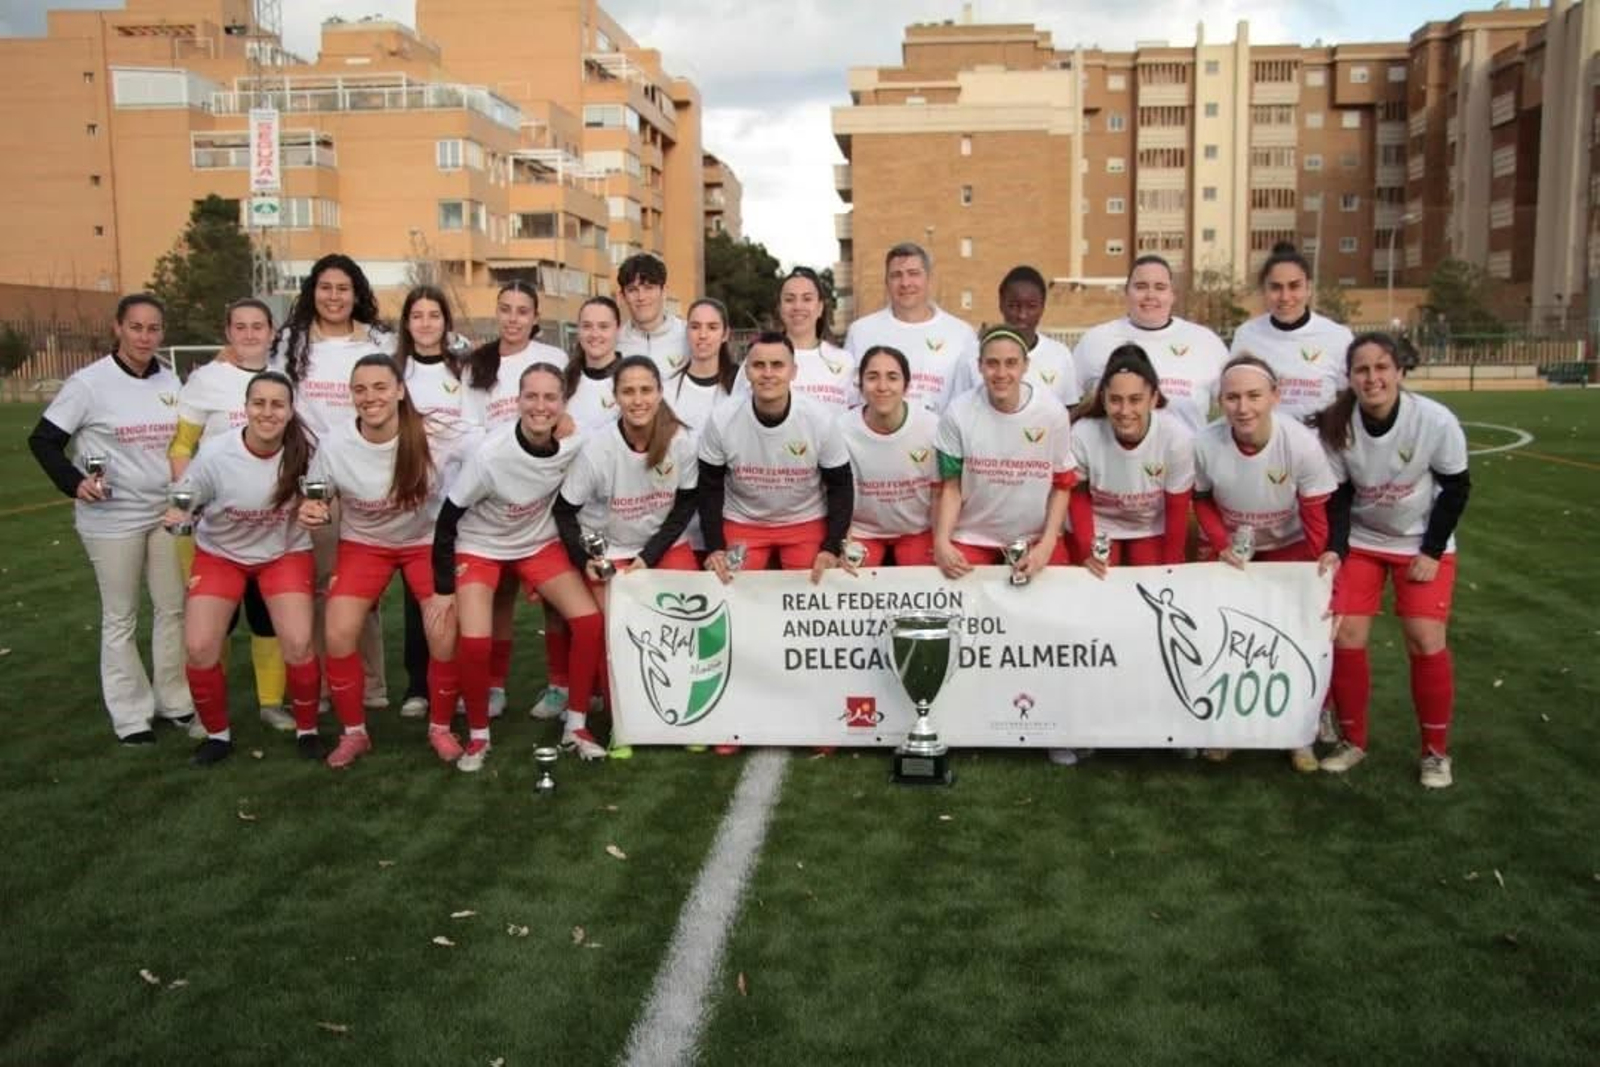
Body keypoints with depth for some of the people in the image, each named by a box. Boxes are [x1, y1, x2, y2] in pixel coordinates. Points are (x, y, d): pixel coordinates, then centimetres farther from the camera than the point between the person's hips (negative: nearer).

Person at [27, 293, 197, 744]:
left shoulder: (169, 381, 4)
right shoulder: (90, 383, -11)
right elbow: (42, 440, -6)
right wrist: (75, 483, -19)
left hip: (166, 513, 5)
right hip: (112, 518, -4)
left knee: (173, 607, 9)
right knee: (121, 618, 6)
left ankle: (175, 701, 23)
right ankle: (130, 716, 15)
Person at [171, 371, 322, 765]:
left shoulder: (304, 449, -21)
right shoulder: (216, 455, -24)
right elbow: (182, 502, -8)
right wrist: (175, 515, -30)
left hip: (285, 552, 0)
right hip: (220, 553, 0)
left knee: (298, 644, -17)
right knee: (198, 649, -12)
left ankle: (307, 730, 9)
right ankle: (217, 734, 14)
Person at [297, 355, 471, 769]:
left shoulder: (434, 436, -26)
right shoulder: (334, 445, -19)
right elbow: (320, 504, -3)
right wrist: (312, 512, -25)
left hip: (427, 540, -1)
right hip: (364, 543, 2)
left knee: (445, 638, -16)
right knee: (338, 636, -14)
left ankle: (440, 728, 12)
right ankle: (354, 733, 10)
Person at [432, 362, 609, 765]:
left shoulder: (575, 445, -21)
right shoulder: (490, 455, -30)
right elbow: (447, 519, -19)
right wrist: (444, 588, -15)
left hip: (540, 544, 3)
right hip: (480, 548, -3)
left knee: (589, 620, -12)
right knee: (474, 641, -21)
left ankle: (576, 727, 5)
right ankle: (478, 735, 4)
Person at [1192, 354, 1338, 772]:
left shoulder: (1302, 444, -32)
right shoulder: (1205, 444, -28)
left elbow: (1316, 518, -20)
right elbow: (1202, 501, -8)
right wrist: (1222, 544, -20)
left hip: (1290, 548, -1)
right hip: (1234, 550, 1)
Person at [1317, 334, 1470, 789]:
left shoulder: (1437, 422, -24)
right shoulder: (1335, 426, -21)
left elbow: (1456, 487, -10)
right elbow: (1337, 496, -10)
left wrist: (1432, 552, -11)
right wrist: (1334, 552, -22)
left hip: (1423, 543, -1)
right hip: (1361, 540, 1)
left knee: (1426, 642, -9)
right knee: (1345, 638, -6)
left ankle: (1436, 751, 11)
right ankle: (1353, 740, 15)